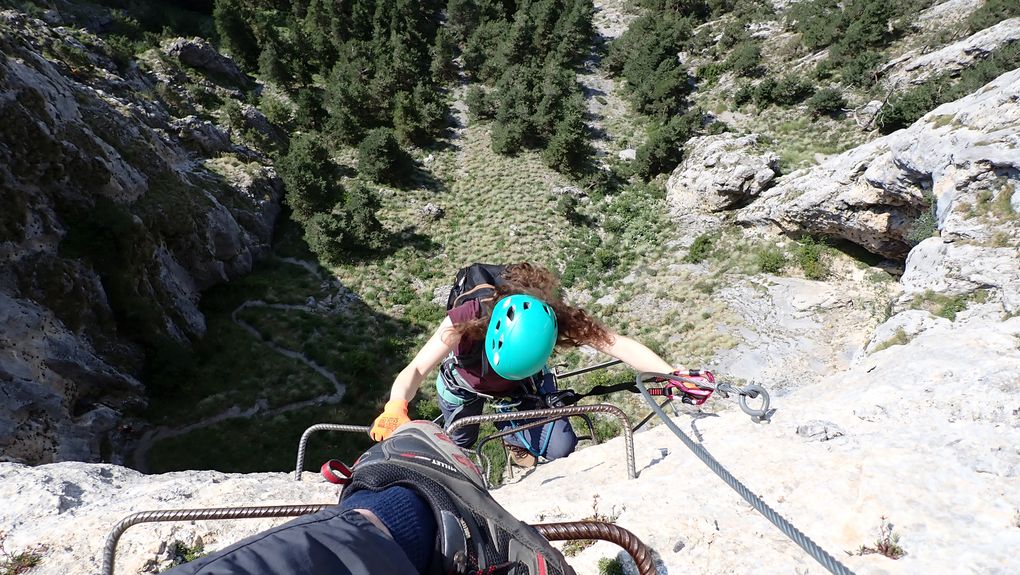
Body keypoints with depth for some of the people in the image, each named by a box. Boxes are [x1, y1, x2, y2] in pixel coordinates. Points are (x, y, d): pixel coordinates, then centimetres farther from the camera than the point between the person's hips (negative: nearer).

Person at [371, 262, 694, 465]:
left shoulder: (558, 320, -39)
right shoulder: (468, 318, -43)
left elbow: (620, 345, -38)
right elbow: (416, 369, -46)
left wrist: (674, 375, -49)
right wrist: (396, 408, -66)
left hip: (524, 385, 1)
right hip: (464, 385, -1)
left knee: (561, 449, -14)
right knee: (460, 447, 19)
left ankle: (516, 439, 18)